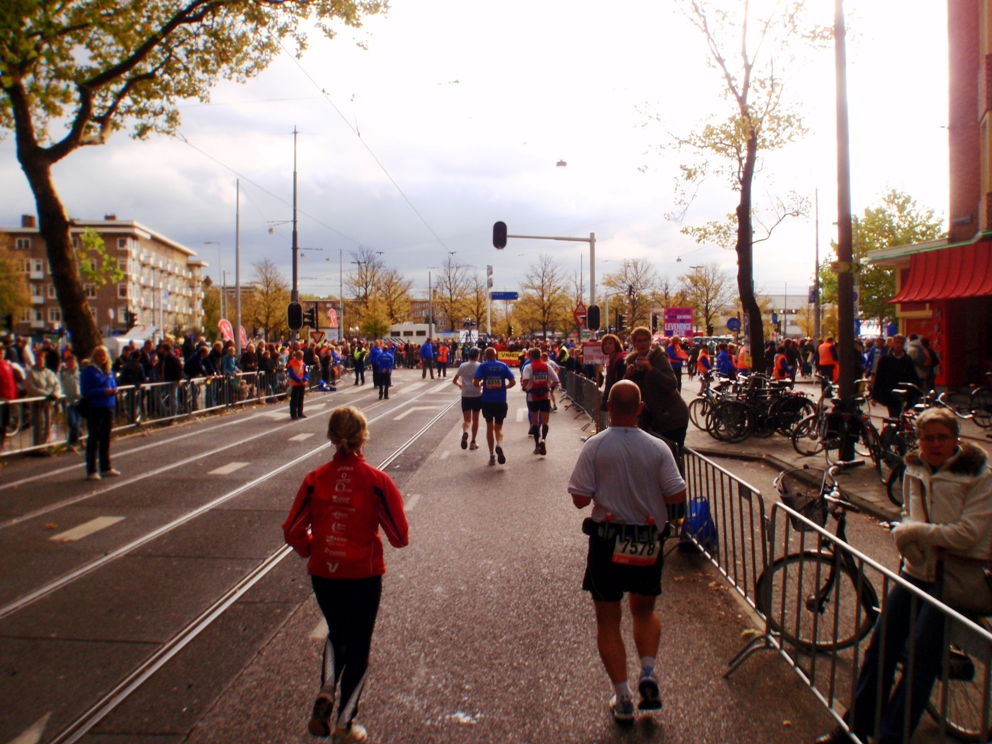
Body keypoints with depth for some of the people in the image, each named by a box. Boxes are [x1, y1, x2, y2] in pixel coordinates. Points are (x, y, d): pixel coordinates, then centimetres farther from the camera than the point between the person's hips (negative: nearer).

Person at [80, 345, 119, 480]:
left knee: (106, 438, 14)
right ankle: (91, 471, 2)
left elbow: (114, 386, 18)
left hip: (108, 407, 6)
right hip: (94, 408, -6)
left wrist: (113, 391, -5)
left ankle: (106, 468, 23)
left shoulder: (109, 372, 13)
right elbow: (85, 391, -12)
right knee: (93, 439, -2)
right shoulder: (88, 371, -7)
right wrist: (103, 391, -20)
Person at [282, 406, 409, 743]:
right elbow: (400, 536, -11)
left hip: (323, 575, 3)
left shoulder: (315, 480, -8)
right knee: (358, 647, 15)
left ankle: (327, 691, 7)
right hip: (363, 576, -2)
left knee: (337, 636, 28)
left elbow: (293, 531, -4)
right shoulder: (376, 481, -15)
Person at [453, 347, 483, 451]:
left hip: (465, 395, 2)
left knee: (466, 419, 7)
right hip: (477, 395, -1)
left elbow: (454, 381, 5)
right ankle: (473, 442, 16)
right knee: (475, 419, 13)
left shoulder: (462, 366, 2)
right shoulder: (480, 366, -6)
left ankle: (465, 432, -26)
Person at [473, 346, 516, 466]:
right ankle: (499, 444, -20)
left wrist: (479, 386, 10)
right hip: (501, 401, 1)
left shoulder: (483, 366, -3)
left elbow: (475, 382, -13)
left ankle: (492, 455, 13)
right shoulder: (503, 365, 2)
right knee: (498, 427, 11)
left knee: (489, 427, 13)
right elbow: (513, 381, -1)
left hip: (487, 401, -1)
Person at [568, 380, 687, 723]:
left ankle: (623, 698, 13)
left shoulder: (594, 446, -12)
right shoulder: (657, 448, -9)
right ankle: (648, 672, 9)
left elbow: (580, 499, -14)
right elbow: (677, 496, -8)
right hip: (649, 543, 2)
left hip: (607, 542, -2)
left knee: (608, 620, 12)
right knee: (645, 610, 26)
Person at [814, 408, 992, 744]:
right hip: (916, 569, 5)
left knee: (921, 657, -10)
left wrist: (917, 532, -16)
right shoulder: (914, 469, 5)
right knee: (881, 643, 3)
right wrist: (906, 532, -8)